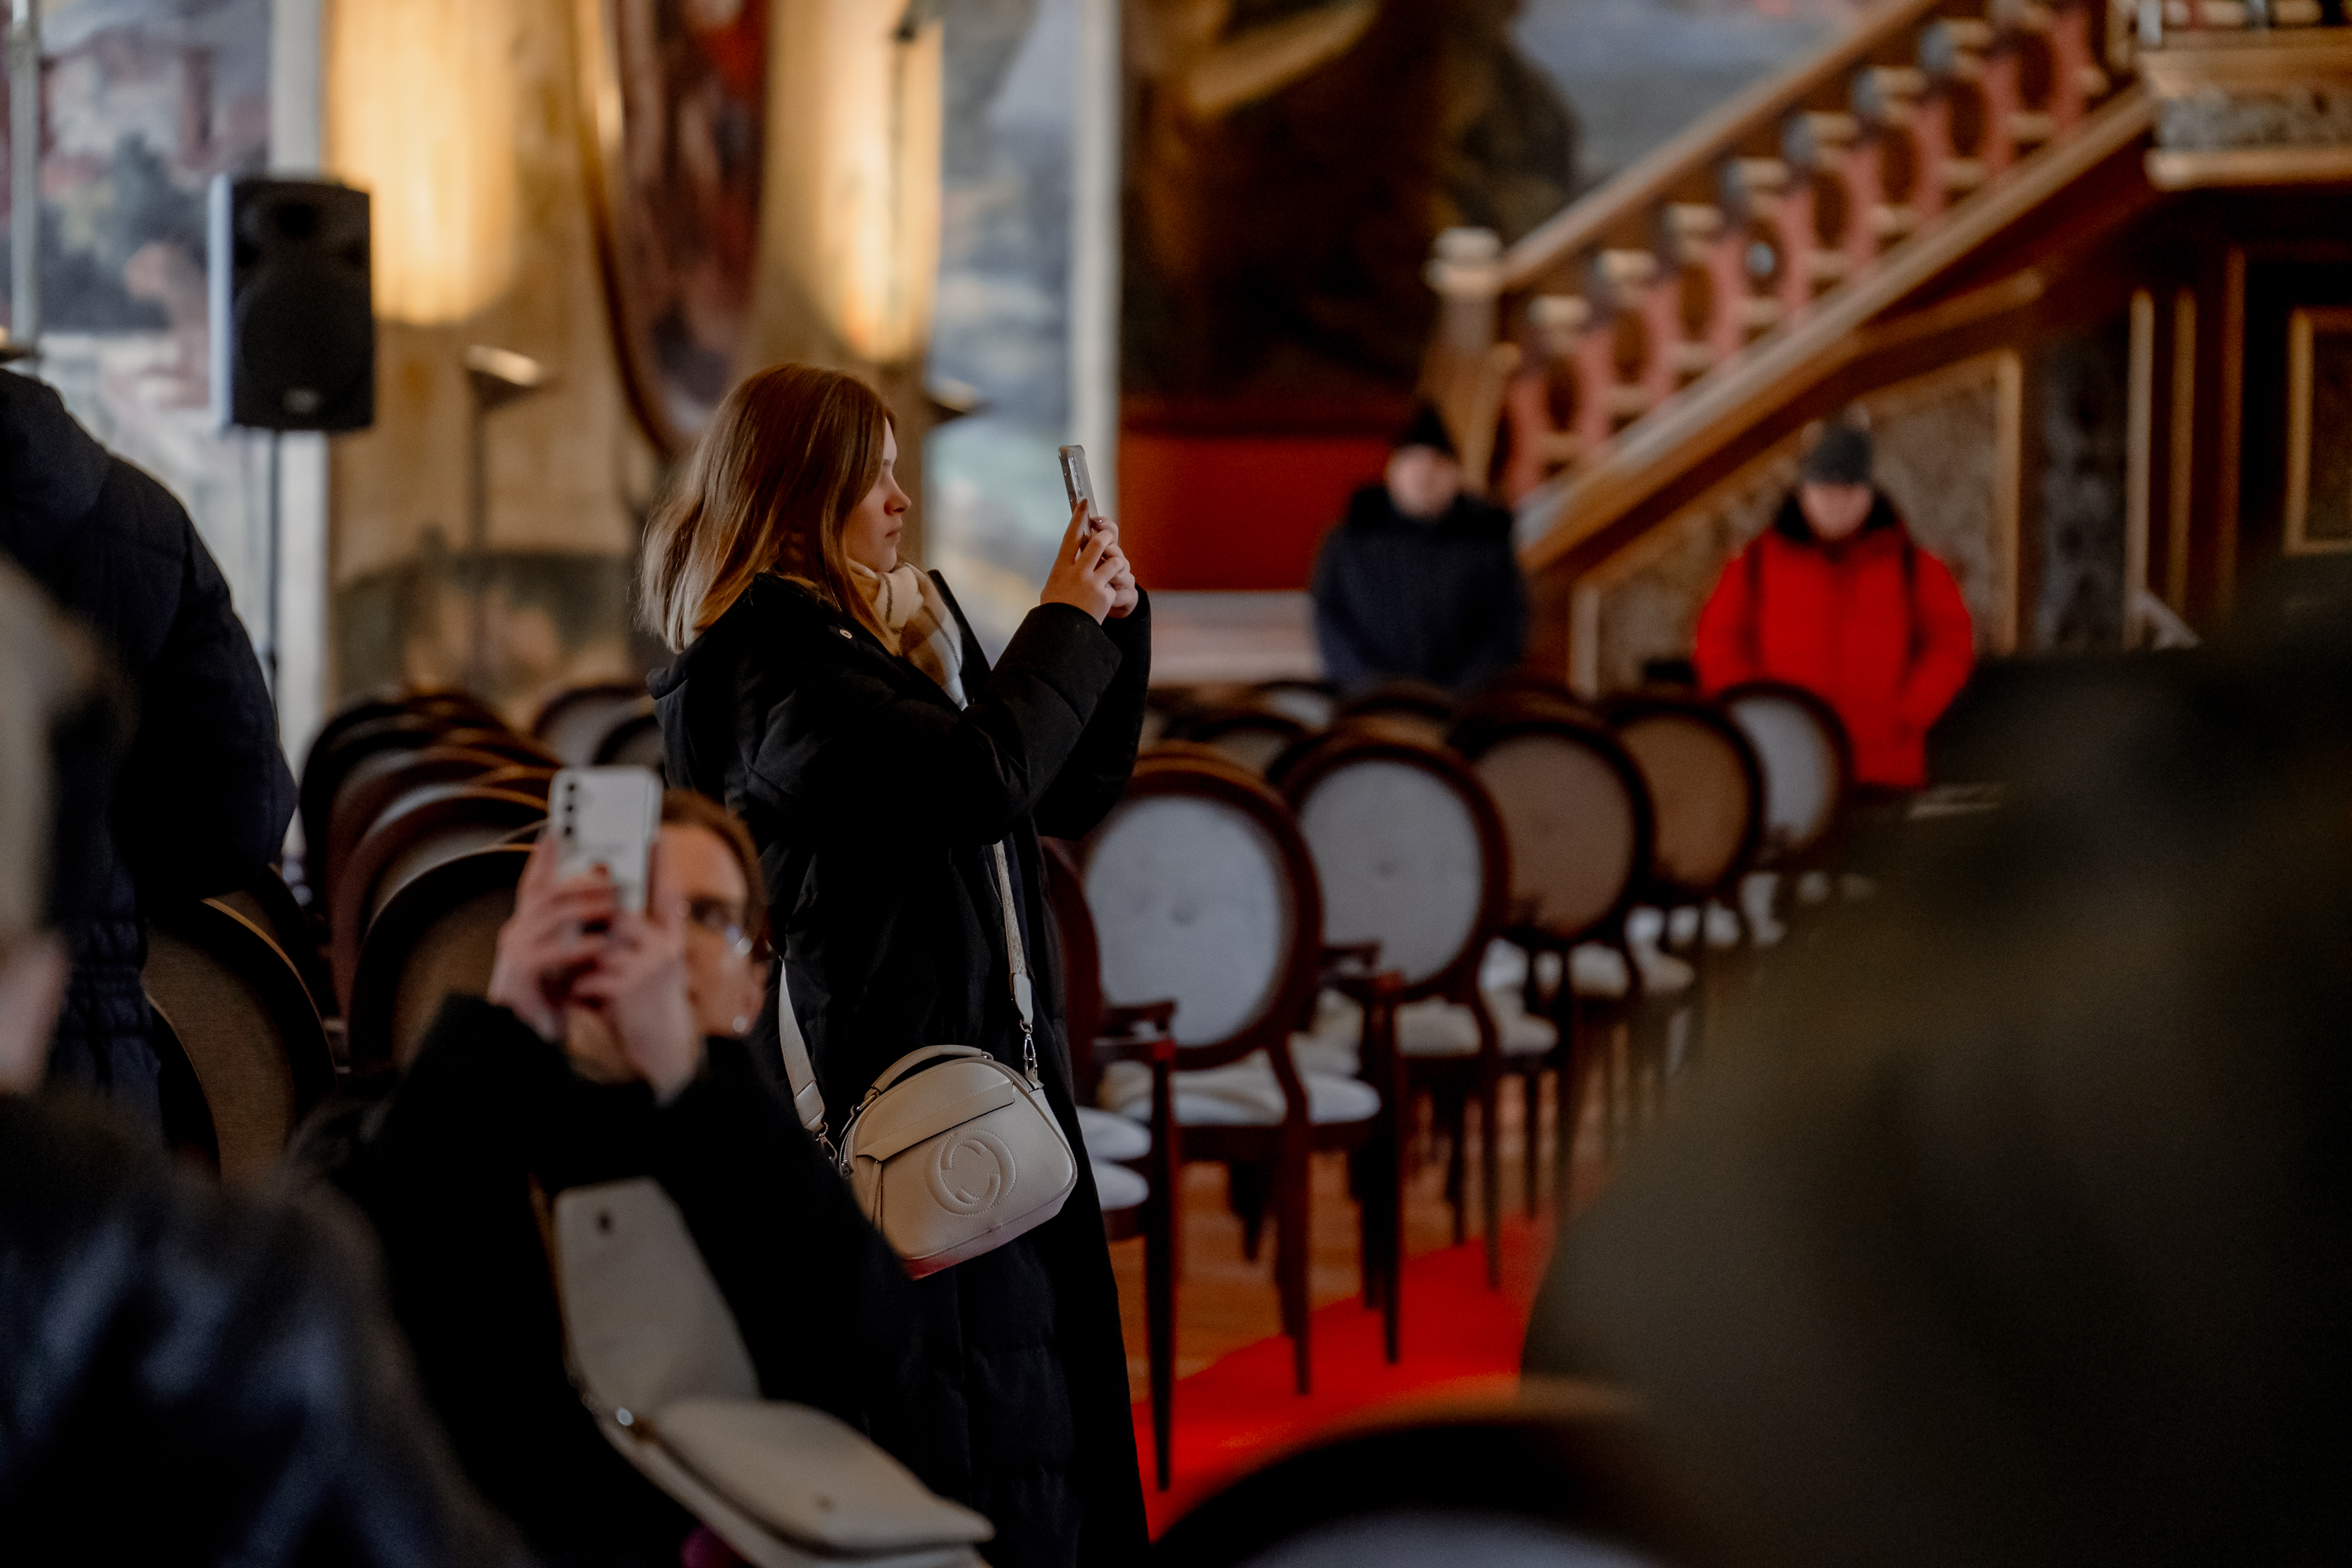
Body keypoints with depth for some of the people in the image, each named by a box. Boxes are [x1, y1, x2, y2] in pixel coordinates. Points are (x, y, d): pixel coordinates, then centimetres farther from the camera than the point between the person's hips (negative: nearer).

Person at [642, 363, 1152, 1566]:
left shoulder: (913, 622, 14)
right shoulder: (770, 658, -13)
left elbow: (1070, 797, 19)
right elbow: (987, 778, -25)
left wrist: (1114, 628, 6)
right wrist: (1062, 626, -9)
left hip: (987, 1057, 9)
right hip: (876, 1074, -9)